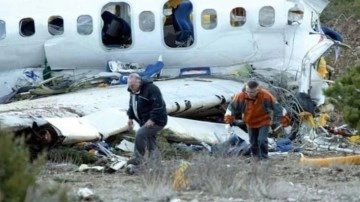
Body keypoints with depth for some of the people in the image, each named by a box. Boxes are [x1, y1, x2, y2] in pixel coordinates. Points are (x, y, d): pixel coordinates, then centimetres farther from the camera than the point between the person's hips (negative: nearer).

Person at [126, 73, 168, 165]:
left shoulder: (151, 89, -22)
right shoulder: (134, 91, 7)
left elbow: (158, 105, -27)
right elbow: (132, 105, 22)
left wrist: (152, 119, -29)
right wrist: (131, 117, 13)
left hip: (156, 121, -10)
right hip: (145, 121, 10)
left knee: (140, 134, -24)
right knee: (150, 143, 15)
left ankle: (137, 158, -18)